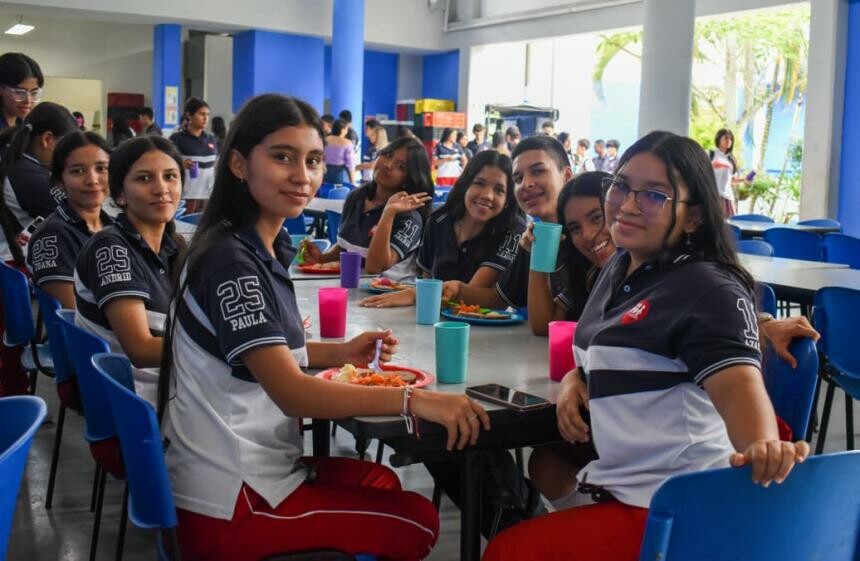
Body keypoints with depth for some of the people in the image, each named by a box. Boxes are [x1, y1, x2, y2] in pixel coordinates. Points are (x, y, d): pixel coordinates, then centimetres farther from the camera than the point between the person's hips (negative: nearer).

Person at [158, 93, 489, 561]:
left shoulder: (261, 249, 8)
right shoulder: (230, 261, -23)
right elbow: (293, 394, -30)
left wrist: (338, 353, 8)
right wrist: (414, 400, -34)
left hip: (242, 468, 9)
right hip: (230, 502, -9)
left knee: (382, 482, 25)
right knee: (417, 521, 2)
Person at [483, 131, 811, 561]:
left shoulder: (709, 289, -18)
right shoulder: (619, 268, 8)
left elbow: (738, 382, -33)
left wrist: (763, 447, -54)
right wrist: (573, 380, 2)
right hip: (618, 485, 9)